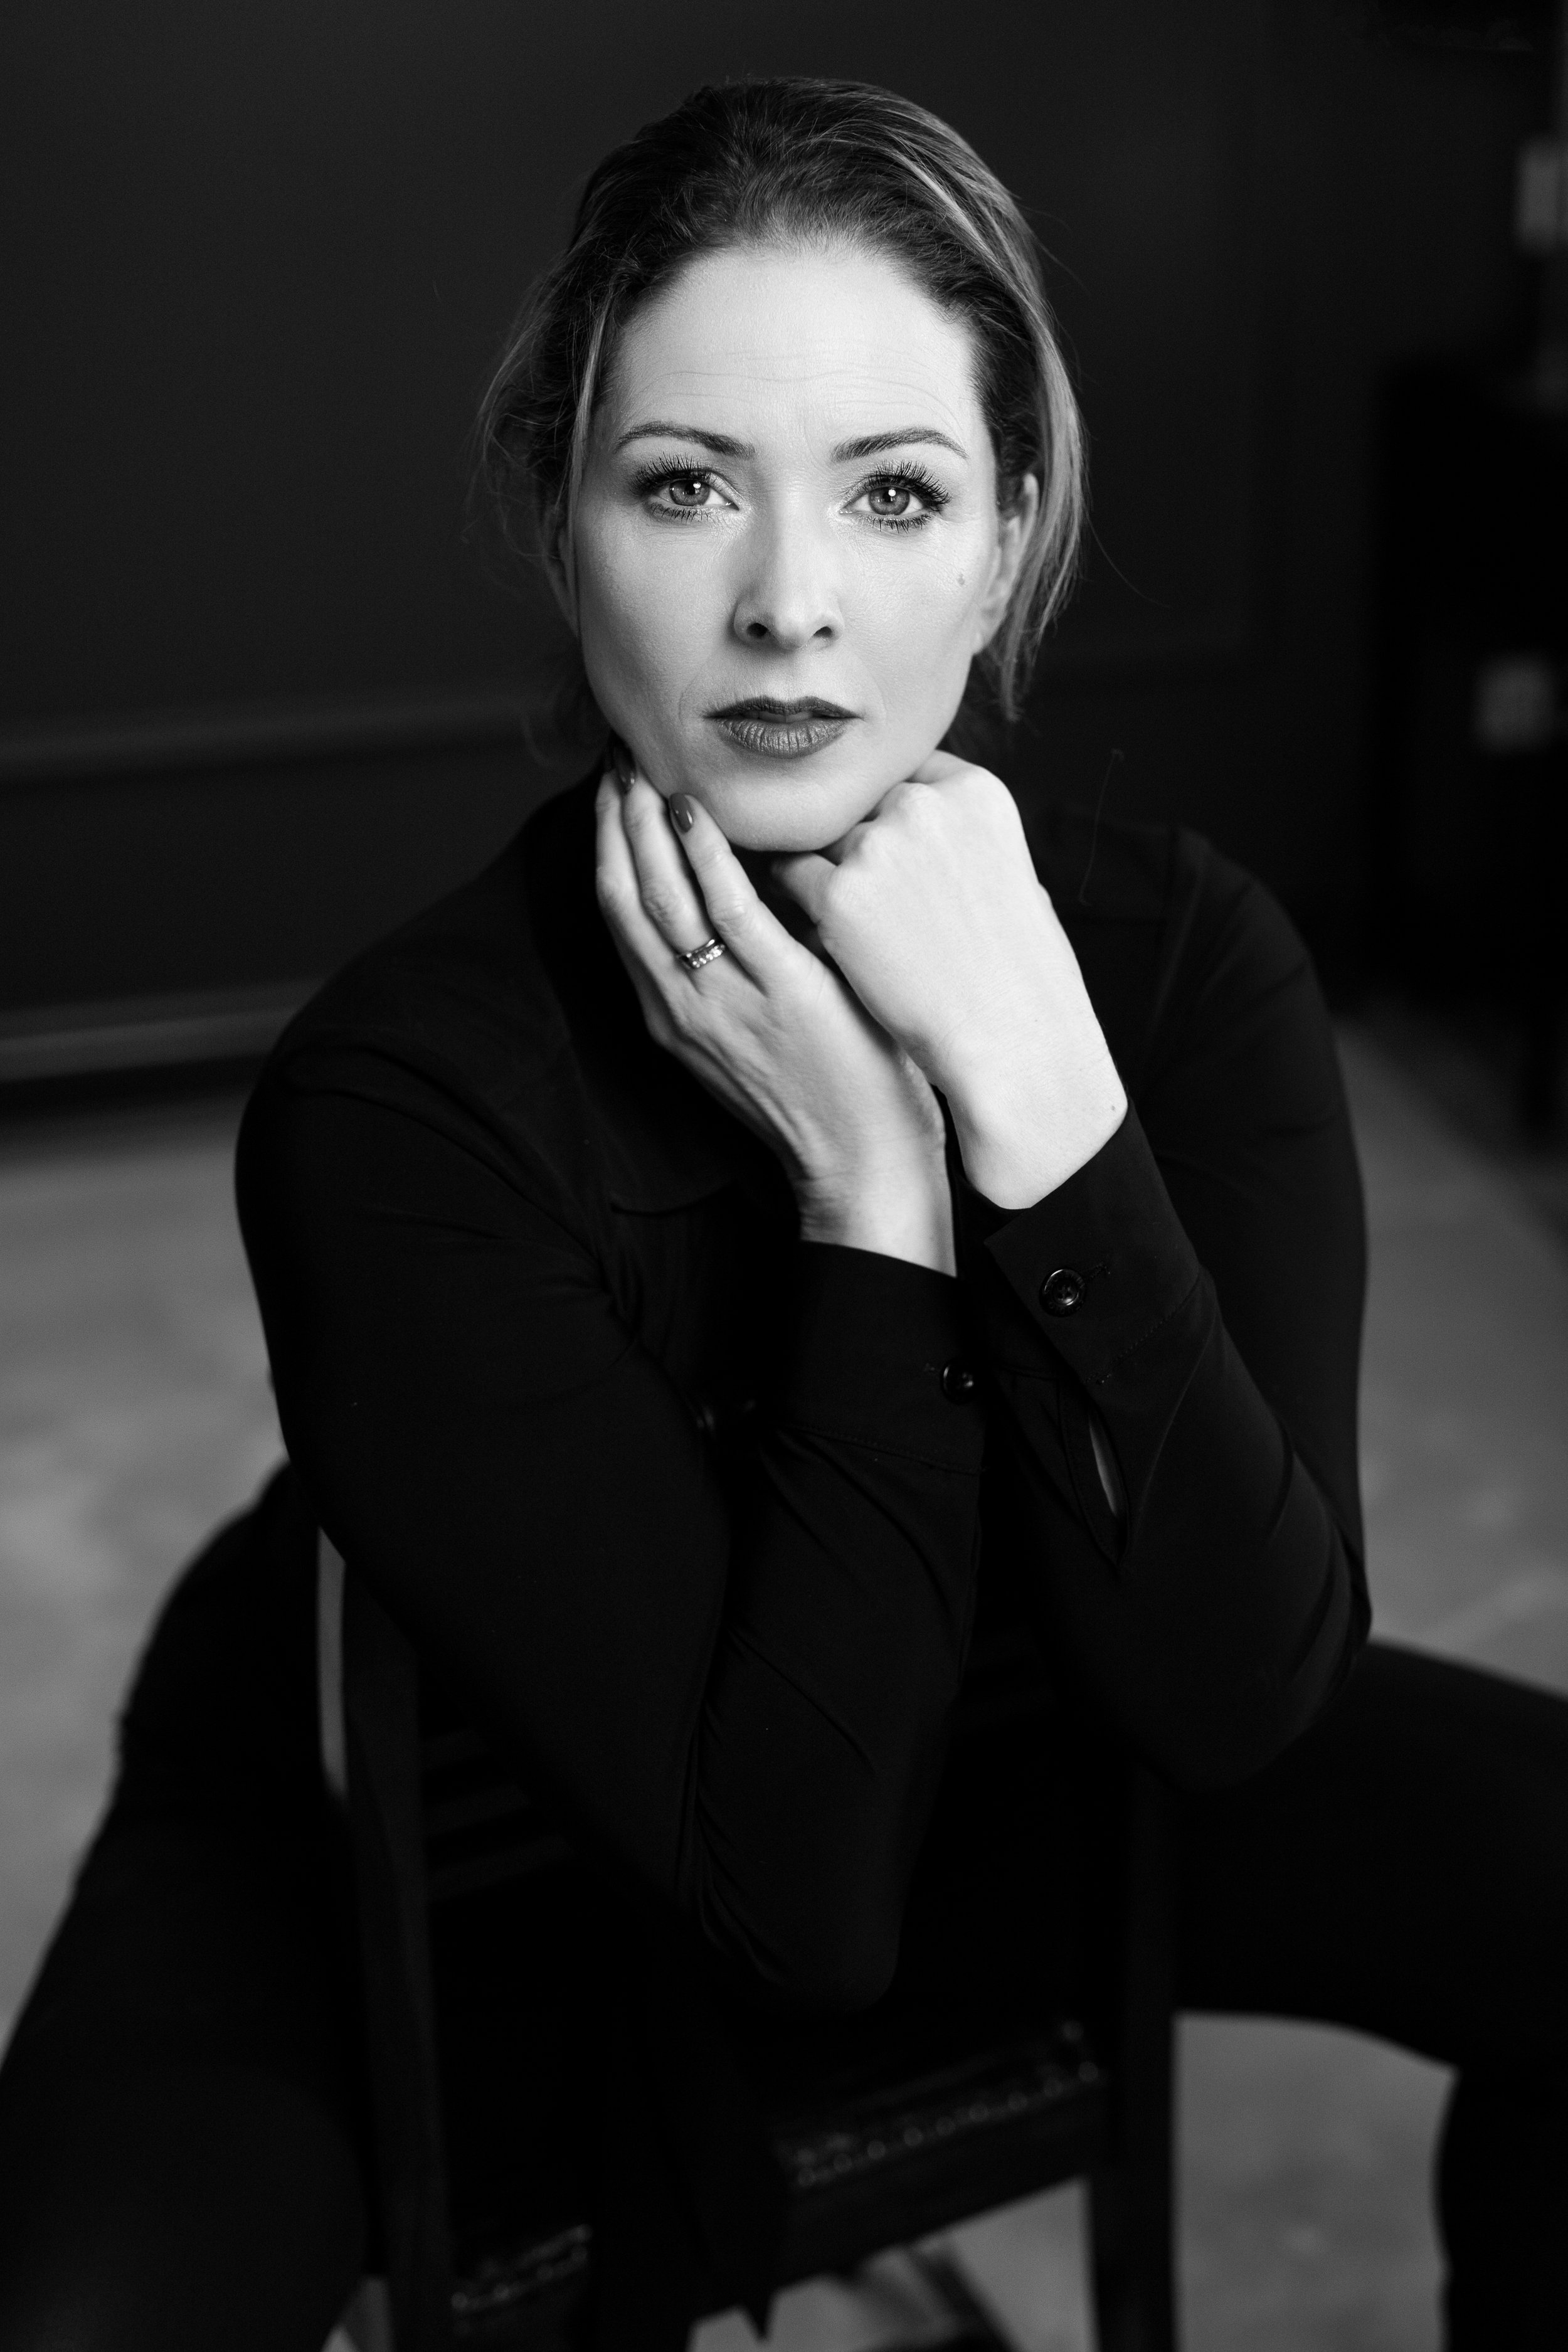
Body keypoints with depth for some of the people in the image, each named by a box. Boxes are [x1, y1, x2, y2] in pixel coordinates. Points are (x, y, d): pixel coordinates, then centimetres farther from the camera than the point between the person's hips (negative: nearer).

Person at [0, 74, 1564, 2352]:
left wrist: (1026, 1078, -34)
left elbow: (1233, 1697, -26)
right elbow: (795, 1890, -30)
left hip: (974, 1751, 4)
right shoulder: (395, 1096, -30)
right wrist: (867, 1187, -35)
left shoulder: (1185, 953, -19)